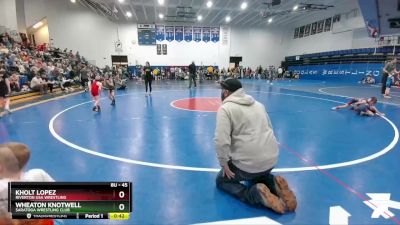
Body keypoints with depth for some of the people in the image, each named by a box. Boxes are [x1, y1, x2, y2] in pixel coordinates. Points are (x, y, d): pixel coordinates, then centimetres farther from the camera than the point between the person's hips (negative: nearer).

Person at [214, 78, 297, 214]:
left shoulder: (225, 108, -9)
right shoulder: (257, 104, 14)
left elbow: (221, 141, -20)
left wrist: (224, 164, -6)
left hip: (248, 162, -7)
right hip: (271, 159, 7)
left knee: (221, 181, 17)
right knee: (255, 175, 37)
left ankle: (255, 193, -7)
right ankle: (275, 184, 5)